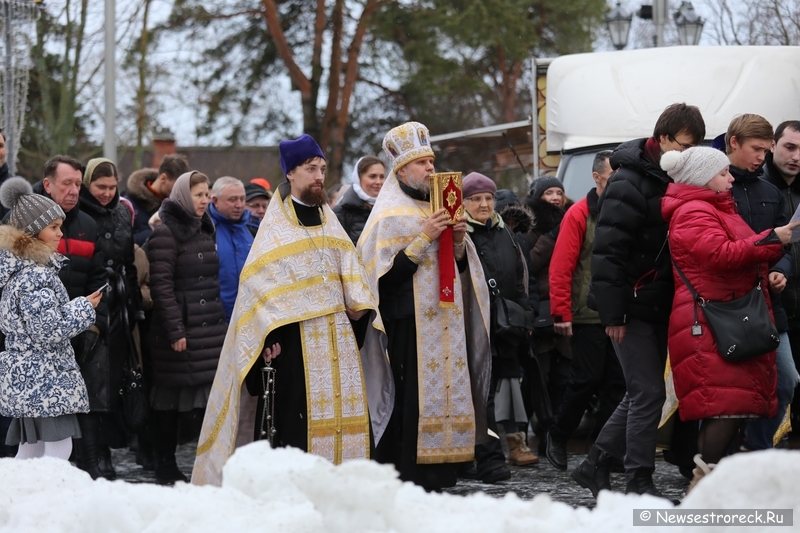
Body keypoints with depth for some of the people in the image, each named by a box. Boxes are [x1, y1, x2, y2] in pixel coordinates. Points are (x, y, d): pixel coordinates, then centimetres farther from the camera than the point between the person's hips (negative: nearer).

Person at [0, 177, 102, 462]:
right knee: (59, 448, -8)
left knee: (31, 447, 13)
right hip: (45, 376, -10)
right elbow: (49, 331, -22)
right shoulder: (34, 275, -19)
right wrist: (84, 308, -10)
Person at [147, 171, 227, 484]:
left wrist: (221, 322, 19)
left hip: (211, 329, 7)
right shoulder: (165, 234, -8)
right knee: (171, 399, -2)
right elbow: (161, 285, -13)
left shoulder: (205, 230, 18)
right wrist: (175, 330, -17)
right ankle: (165, 466, 6)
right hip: (180, 331, -7)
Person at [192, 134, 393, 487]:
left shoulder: (330, 224, 17)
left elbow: (350, 271, 17)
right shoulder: (275, 229, -1)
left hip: (338, 333, 6)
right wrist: (269, 335, -17)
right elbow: (259, 284, -7)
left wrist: (359, 305, -2)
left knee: (346, 406, 0)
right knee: (297, 415, -10)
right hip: (295, 335, -6)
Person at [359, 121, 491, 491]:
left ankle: (438, 481, 8)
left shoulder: (438, 206, 18)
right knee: (413, 402, -12)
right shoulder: (390, 215, -4)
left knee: (446, 392, 4)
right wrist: (424, 239, -16)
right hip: (410, 324, -7)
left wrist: (459, 242, 2)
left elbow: (459, 267, 22)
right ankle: (410, 484, -10)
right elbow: (387, 274, -14)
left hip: (445, 323, 7)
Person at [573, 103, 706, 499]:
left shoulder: (676, 183, 13)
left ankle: (594, 465, 22)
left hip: (659, 308, 8)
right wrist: (612, 313, -20)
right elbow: (608, 251, -17)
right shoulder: (628, 183, -13)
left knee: (642, 392, 12)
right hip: (632, 309, -8)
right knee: (648, 393, -8)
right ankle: (639, 481, -1)